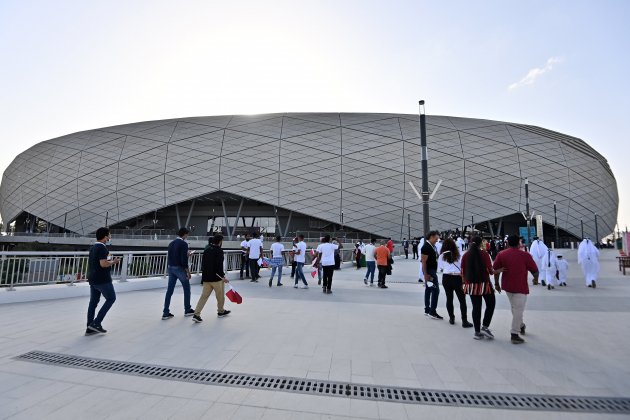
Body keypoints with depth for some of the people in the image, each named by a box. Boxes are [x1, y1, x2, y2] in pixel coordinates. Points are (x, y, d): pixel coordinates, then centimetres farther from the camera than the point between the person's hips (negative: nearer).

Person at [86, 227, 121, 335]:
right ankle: (96, 323, 0)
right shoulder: (102, 248, -17)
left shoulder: (93, 247, 13)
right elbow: (103, 264, -25)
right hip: (102, 280, -9)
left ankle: (90, 328, 16)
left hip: (92, 279, 9)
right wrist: (113, 262, -8)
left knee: (93, 302, 12)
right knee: (111, 299, 4)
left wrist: (109, 260, 17)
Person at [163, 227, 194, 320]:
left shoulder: (171, 243, 10)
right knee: (186, 289, 9)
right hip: (179, 268, -7)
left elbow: (169, 257, 16)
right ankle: (187, 310, 19)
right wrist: (188, 271, -12)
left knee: (169, 290, 8)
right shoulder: (183, 244, -14)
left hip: (171, 268, 7)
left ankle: (166, 313, 10)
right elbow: (184, 259, -19)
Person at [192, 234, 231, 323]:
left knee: (204, 296, 7)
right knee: (220, 295, 13)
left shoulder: (206, 250, 10)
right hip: (216, 278, -7)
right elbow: (219, 265, -20)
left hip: (206, 277, 7)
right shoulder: (219, 251, -13)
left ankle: (196, 314, -1)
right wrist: (223, 277, -15)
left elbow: (203, 264, 14)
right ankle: (221, 311, 28)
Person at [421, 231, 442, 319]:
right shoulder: (426, 247, -17)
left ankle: (427, 310, 21)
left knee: (428, 289, 13)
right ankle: (432, 312, -6)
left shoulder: (432, 246, 11)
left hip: (433, 270, 10)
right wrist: (425, 274, -23)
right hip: (429, 272, -10)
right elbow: (423, 262, -21)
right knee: (435, 290, -11)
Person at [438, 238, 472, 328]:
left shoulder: (442, 256, 1)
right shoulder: (458, 255, 2)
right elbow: (462, 268, 2)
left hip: (446, 278, 1)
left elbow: (440, 269, 5)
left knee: (449, 298, 11)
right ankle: (464, 321, 4)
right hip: (457, 278, -1)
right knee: (462, 299, 5)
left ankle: (451, 318, 19)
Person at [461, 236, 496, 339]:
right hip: (484, 284, -3)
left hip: (471, 285, 4)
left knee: (476, 307, 10)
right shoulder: (484, 254, -9)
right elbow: (490, 271, -10)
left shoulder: (465, 255, 2)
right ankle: (485, 327, 9)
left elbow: (463, 272, 4)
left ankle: (477, 332, 14)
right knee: (491, 304, 16)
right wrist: (494, 271, 10)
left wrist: (466, 282, 17)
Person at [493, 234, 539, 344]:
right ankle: (514, 335, 1)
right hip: (520, 287, -4)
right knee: (518, 310, 1)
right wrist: (536, 279, 21)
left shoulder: (501, 254, -2)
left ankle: (520, 325, 42)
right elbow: (535, 270, 0)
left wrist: (496, 283, 10)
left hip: (507, 286, 4)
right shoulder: (525, 255, -7)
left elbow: (496, 270, -1)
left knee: (515, 308, 24)